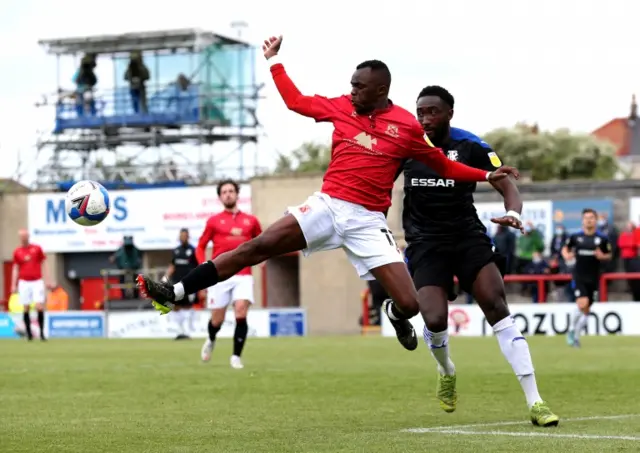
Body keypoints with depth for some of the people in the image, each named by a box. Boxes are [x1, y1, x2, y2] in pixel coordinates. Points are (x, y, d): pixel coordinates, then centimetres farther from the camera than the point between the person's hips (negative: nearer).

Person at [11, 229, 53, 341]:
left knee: (39, 307, -11)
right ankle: (29, 333, 7)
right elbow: (15, 269, 9)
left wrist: (48, 281, 1)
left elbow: (43, 265, 7)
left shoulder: (37, 248, 4)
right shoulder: (17, 252, 6)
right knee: (26, 308, -1)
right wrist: (14, 285, 2)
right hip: (24, 283, 1)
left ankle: (42, 332, -6)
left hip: (37, 282, -1)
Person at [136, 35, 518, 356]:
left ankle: (395, 316, 30)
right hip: (327, 206, 2)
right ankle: (176, 294, -10)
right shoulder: (341, 107, 6)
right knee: (256, 247, -13)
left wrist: (487, 176, -1)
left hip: (368, 221, -2)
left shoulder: (407, 126, -2)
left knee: (410, 304, -12)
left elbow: (442, 166, 9)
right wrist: (273, 60, 21)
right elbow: (296, 101, 19)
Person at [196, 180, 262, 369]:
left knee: (241, 314, -19)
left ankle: (236, 357, -8)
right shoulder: (214, 221, 7)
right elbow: (200, 247, 11)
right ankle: (211, 341, 40)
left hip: (243, 276, 0)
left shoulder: (250, 220, 10)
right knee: (217, 319, 4)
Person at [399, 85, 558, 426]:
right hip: (425, 244, 1)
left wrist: (512, 213, -31)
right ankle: (446, 371, 22)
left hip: (467, 236, -1)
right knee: (435, 320, -17)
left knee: (498, 309, -17)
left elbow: (505, 184, -10)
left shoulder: (470, 147, -5)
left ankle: (534, 402, -16)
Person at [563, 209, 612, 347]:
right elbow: (565, 248, 15)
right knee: (582, 304, -20)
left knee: (587, 309, 8)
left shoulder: (602, 238, -1)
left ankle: (576, 336, 23)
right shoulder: (575, 237, -1)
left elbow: (609, 255, 9)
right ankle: (572, 330, 2)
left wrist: (602, 256, -13)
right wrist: (566, 255, -7)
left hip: (593, 278, 2)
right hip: (579, 277, -2)